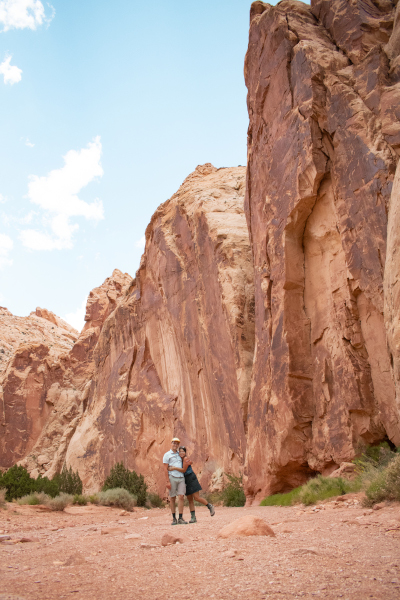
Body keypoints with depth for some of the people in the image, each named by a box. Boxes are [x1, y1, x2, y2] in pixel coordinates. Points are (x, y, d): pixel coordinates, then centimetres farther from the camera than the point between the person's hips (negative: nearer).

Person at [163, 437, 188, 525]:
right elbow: (165, 469, -3)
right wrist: (167, 481, -11)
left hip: (181, 478, 4)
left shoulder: (179, 454, 19)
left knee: (181, 497, -7)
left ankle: (180, 518, -5)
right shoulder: (167, 455, 3)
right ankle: (174, 518, 10)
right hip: (172, 478, -3)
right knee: (172, 498, 1)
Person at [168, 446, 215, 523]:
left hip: (191, 479, -8)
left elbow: (184, 470, -19)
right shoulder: (180, 459, 12)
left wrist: (173, 468, -22)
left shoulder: (186, 459, -12)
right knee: (190, 500, 5)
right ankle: (193, 517, 7)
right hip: (185, 481, 8)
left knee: (196, 498, -10)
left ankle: (210, 506, 9)